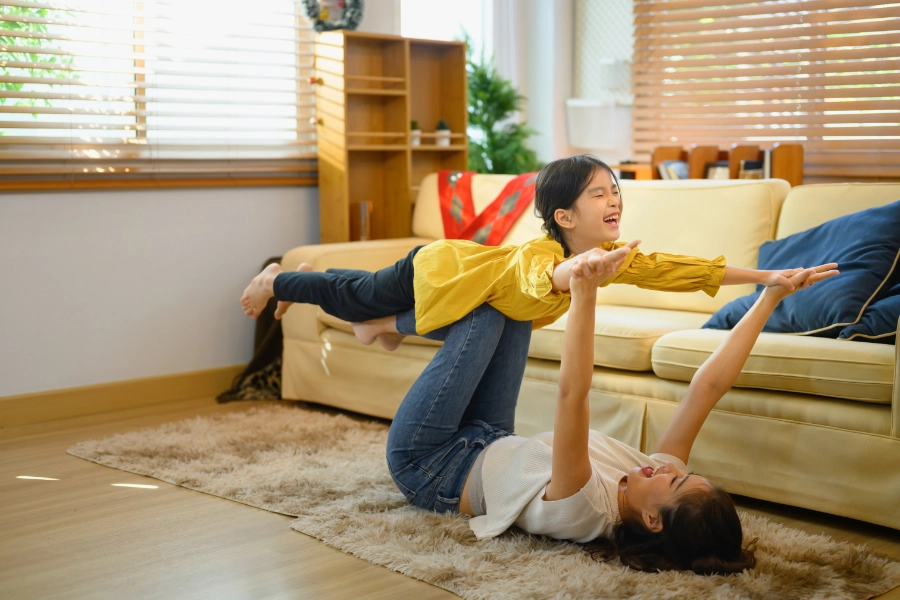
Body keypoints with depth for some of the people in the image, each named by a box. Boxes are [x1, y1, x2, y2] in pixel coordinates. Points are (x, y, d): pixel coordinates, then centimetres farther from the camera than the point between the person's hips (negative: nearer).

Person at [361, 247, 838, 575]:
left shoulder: (585, 511, -40)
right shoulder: (654, 478, -22)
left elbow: (573, 395, -54)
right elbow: (709, 386, -24)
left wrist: (585, 295, -62)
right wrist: (770, 297, -26)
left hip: (432, 465, -7)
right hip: (493, 446, 7)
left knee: (494, 311, -12)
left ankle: (389, 319, 14)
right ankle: (392, 320, 24)